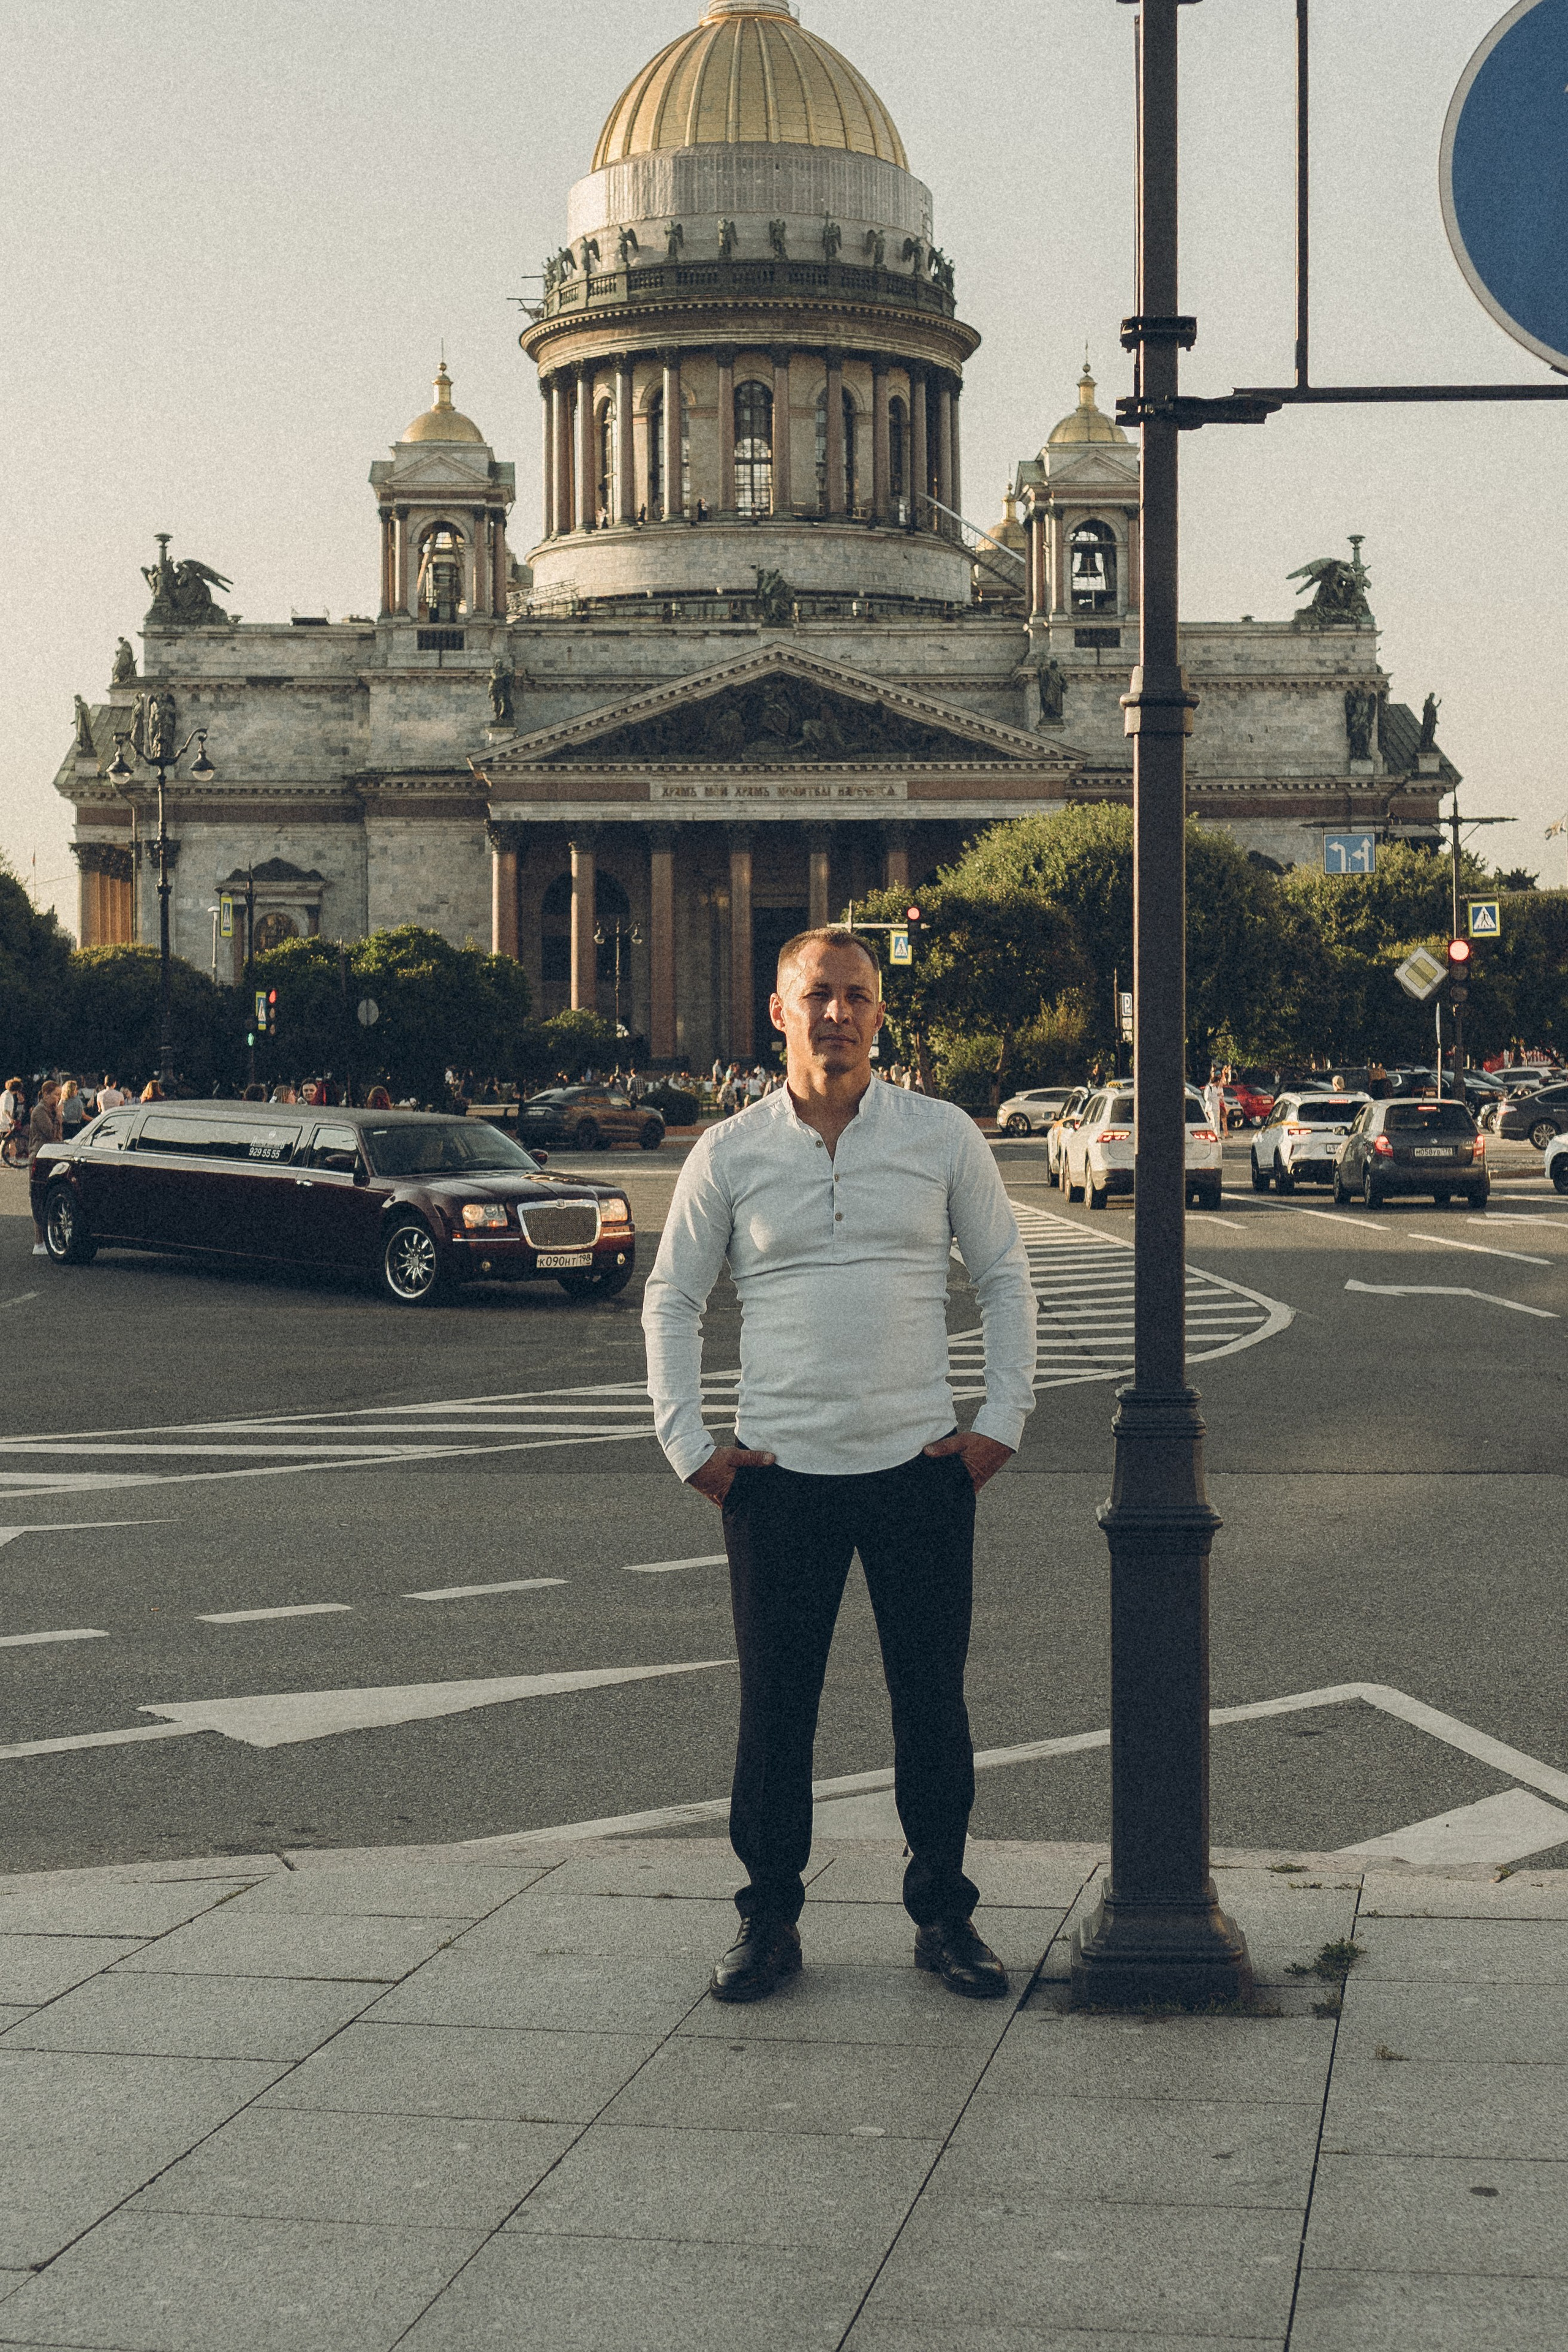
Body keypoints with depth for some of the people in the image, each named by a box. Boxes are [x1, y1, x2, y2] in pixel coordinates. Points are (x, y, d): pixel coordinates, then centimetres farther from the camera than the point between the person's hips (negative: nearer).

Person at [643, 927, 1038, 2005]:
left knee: (934, 1703, 6)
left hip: (921, 1466, 0)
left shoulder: (943, 1135, 3)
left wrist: (1003, 1421, 1)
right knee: (774, 1707, 4)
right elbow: (672, 1300, 9)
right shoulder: (730, 1153, 3)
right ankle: (769, 1918, 18)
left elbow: (1007, 1277, 9)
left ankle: (945, 1915, 20)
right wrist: (688, 1444, 1)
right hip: (780, 1472, 0)